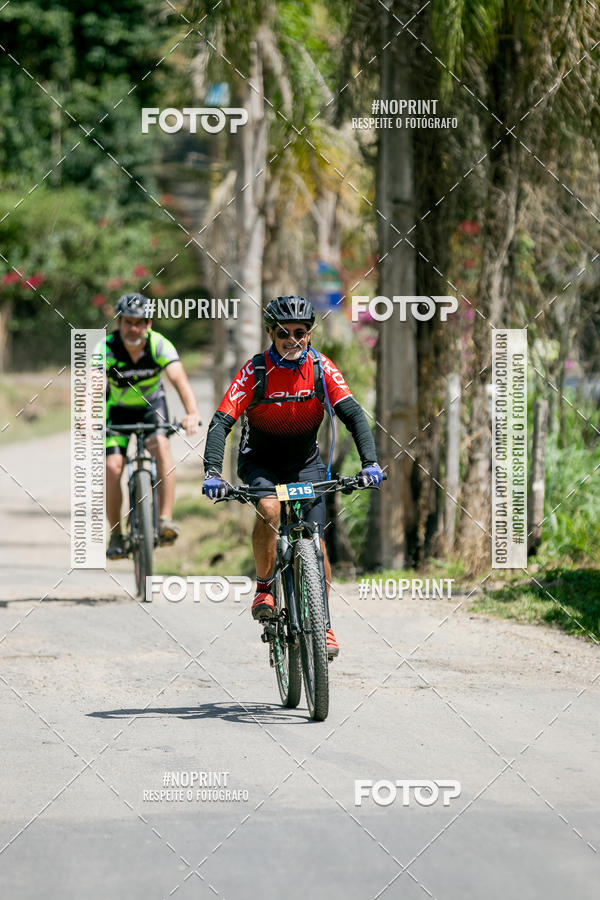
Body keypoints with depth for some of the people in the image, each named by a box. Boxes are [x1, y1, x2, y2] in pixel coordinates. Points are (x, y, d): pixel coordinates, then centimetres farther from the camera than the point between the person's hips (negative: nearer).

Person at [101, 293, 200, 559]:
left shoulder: (160, 346, -25)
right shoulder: (107, 348, -26)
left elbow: (179, 379, -38)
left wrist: (192, 413, -57)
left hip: (151, 405, 0)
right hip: (118, 409, 0)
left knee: (162, 447, -28)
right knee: (112, 468, -14)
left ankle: (166, 520, -27)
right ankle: (116, 535, 4)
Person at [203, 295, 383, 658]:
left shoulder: (321, 368, -15)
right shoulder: (255, 371, -21)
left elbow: (353, 414, -20)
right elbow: (221, 422, -27)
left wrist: (370, 462, -35)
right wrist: (213, 472, -41)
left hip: (305, 462, 2)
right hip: (259, 462, -2)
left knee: (315, 540, -9)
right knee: (269, 508, -33)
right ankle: (264, 587, -14)